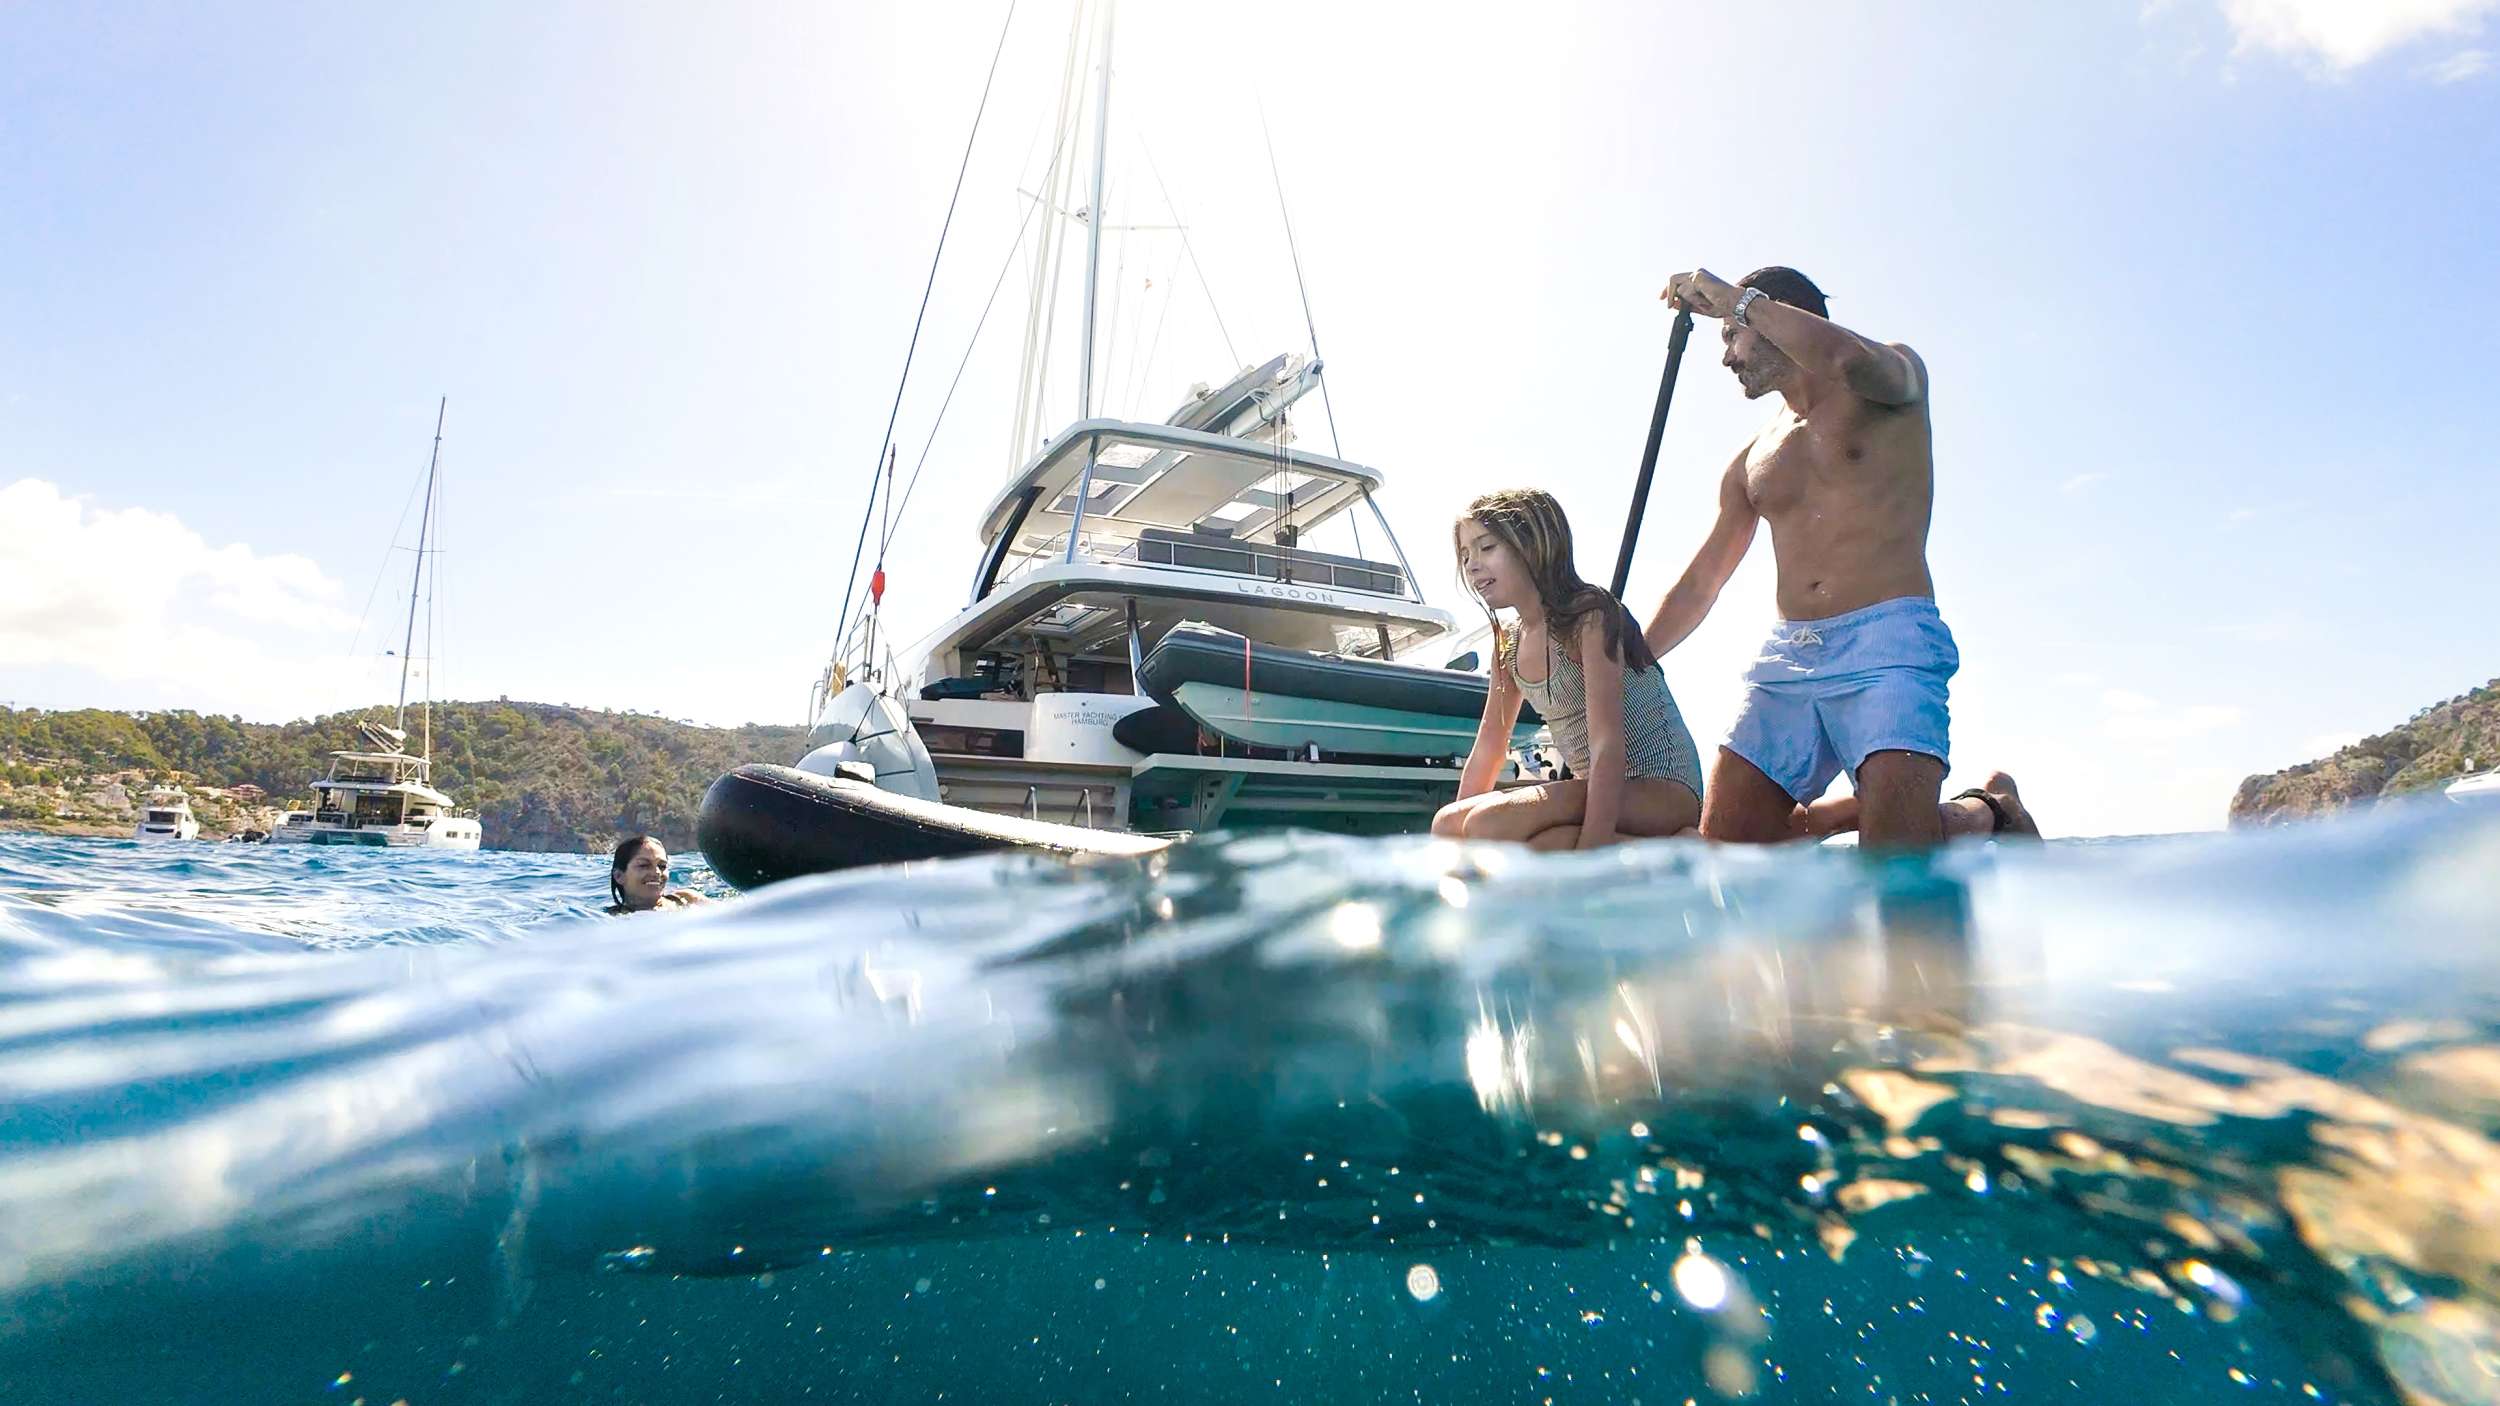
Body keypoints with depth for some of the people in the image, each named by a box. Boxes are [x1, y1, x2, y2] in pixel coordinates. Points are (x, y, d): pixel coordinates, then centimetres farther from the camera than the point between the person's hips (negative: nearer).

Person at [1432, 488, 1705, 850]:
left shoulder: (1590, 616, -14)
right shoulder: (1509, 644, 9)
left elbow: (1607, 744, -23)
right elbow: (1489, 746, 12)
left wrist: (1590, 849, -31)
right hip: (1594, 790, 9)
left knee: (1493, 823, -29)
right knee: (1447, 823, -7)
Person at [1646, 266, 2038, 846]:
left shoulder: (1895, 375, 7)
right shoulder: (1751, 462, 22)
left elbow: (1848, 356, -20)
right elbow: (1698, 586, 22)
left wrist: (1733, 299, -8)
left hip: (1889, 644, -6)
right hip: (1786, 661, 6)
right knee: (1724, 848, -6)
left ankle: (1987, 809, 12)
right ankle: (1877, 806, 15)